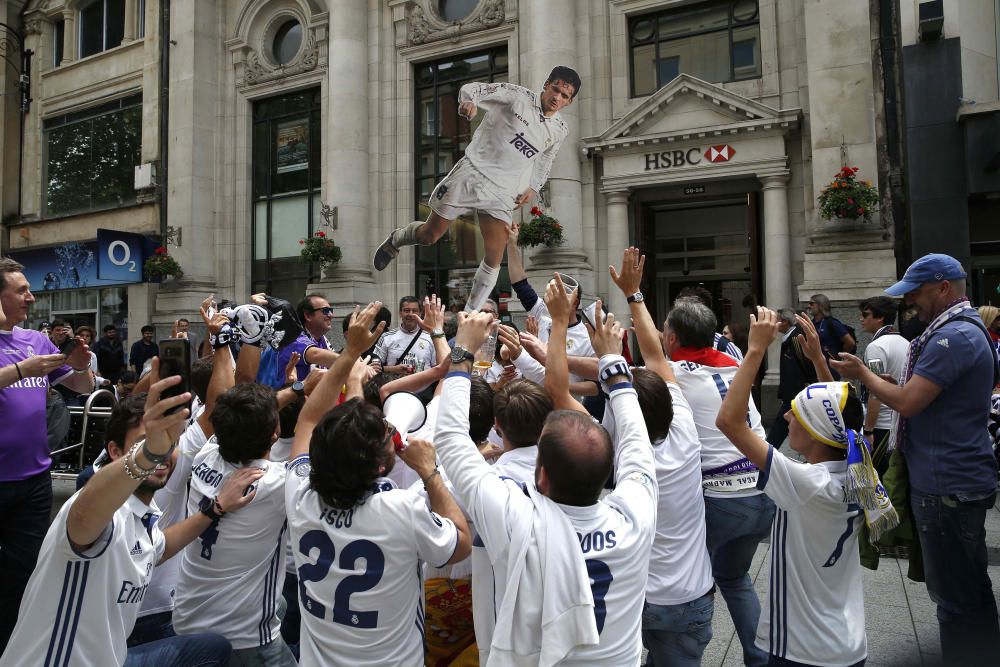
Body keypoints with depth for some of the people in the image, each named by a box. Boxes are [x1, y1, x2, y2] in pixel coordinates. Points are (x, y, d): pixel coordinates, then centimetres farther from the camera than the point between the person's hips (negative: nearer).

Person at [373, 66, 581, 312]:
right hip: (471, 174, -3)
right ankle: (395, 240, 39)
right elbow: (472, 89, -9)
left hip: (502, 194, 3)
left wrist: (533, 188, 12)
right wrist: (468, 101, -32)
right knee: (429, 235, 5)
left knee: (494, 261, -7)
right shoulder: (517, 95, -6)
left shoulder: (560, 130, 8)